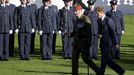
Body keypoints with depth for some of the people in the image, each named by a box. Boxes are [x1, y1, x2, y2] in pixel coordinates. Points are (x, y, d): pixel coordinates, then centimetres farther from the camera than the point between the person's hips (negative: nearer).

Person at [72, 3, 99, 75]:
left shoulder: (85, 19, -10)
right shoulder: (76, 20, 12)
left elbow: (89, 32, -14)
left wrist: (88, 42, -19)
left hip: (84, 43, -7)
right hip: (76, 42, 7)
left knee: (85, 58, -5)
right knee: (74, 58, 4)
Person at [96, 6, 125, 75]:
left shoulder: (108, 20, -15)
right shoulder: (99, 21, 8)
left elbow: (113, 32, -13)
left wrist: (116, 43, -12)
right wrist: (99, 34, -4)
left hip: (108, 43, -8)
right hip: (102, 43, 8)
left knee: (104, 58, -8)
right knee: (107, 59, 10)